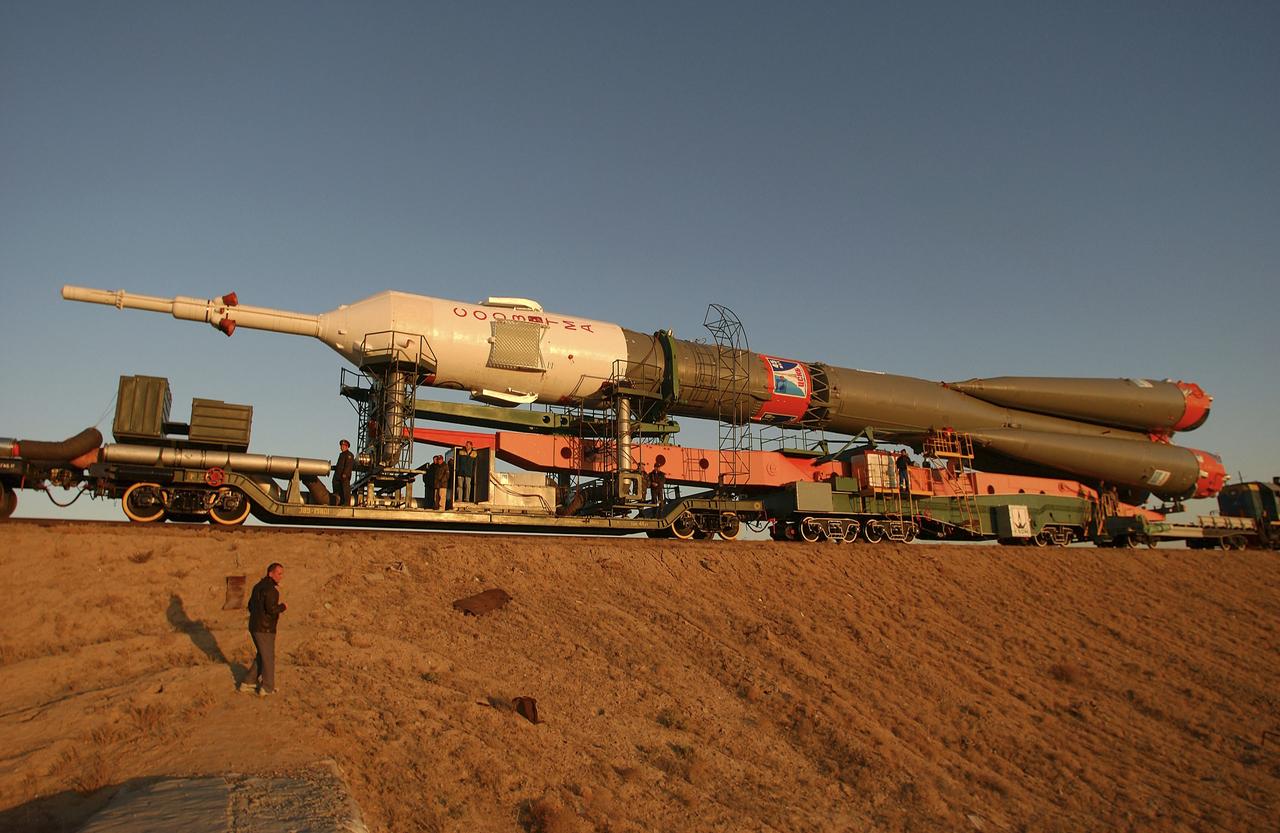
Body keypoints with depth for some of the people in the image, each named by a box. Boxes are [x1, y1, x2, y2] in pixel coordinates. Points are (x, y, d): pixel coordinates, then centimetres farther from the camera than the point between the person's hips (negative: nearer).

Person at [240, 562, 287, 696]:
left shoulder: (258, 586, 11)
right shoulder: (271, 589, -19)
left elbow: (251, 606, 19)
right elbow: (271, 609, -27)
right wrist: (283, 607, -9)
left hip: (255, 626, 9)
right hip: (264, 629, -9)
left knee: (262, 656, 22)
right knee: (268, 658, 7)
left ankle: (246, 684, 24)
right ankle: (267, 688, 19)